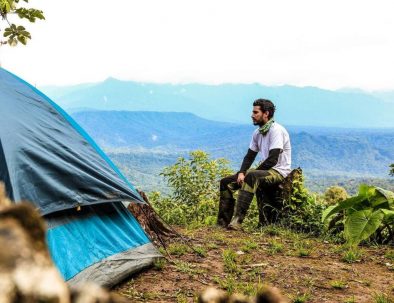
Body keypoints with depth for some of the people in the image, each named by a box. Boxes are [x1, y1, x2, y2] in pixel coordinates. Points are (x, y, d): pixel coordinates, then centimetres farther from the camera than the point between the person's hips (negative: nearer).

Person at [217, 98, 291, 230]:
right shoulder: (258, 133, 11)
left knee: (252, 177, -40)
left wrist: (248, 173, -15)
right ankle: (223, 222, -2)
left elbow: (272, 160, -23)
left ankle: (237, 220, -46)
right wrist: (241, 173, -5)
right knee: (226, 182, 1)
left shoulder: (276, 130, -17)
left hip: (278, 172, -9)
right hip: (264, 171, 9)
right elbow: (250, 156, 14)